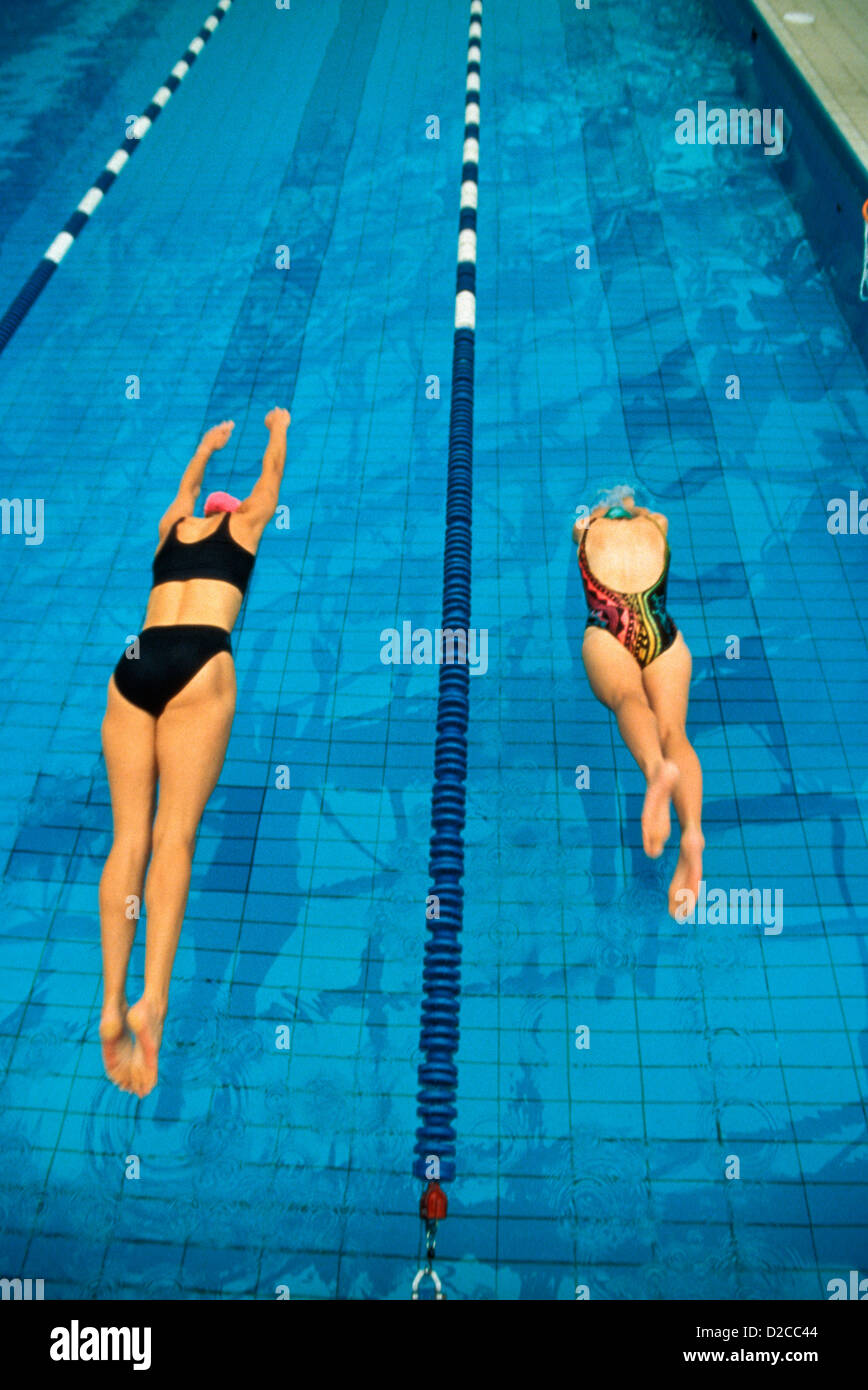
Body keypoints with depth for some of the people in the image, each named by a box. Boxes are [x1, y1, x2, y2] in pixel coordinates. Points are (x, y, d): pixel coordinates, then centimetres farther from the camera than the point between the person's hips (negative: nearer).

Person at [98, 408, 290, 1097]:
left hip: (133, 666, 4)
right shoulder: (243, 523, 22)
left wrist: (210, 445, 72)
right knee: (175, 834, -13)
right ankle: (153, 998, -30)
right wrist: (279, 428, 61)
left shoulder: (173, 525, 30)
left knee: (129, 834, -5)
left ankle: (113, 1002, -18)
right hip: (198, 663, -4)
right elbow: (273, 474, 41)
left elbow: (190, 483, 52)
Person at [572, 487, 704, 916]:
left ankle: (657, 769, -66)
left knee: (629, 699, -27)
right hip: (663, 636, 1)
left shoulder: (587, 529, 27)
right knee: (672, 728, -16)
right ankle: (692, 828, -46)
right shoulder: (657, 524, 29)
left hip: (607, 635, -1)